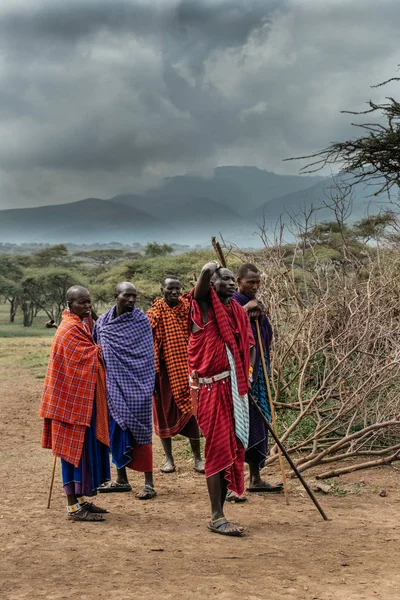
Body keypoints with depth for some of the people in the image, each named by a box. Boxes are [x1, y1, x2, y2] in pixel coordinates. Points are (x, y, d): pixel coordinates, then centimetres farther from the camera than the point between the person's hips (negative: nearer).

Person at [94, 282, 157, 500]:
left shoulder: (141, 321, -7)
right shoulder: (102, 321, 5)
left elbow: (147, 357, -8)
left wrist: (148, 386, -13)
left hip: (135, 386, -4)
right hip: (112, 386, 5)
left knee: (139, 432, -3)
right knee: (116, 431, 10)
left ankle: (149, 483, 2)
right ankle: (121, 479, 23)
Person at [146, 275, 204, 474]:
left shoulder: (188, 307, 2)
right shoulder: (154, 313, -3)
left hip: (187, 369, 1)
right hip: (165, 370, -1)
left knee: (191, 411, 2)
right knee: (165, 412, 6)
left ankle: (197, 458, 10)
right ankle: (168, 459, 16)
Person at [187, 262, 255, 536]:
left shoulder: (239, 311, 14)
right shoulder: (204, 304, -1)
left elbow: (249, 345, 16)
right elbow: (202, 285, -21)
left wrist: (248, 373, 5)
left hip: (235, 387, 6)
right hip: (212, 387, -6)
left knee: (232, 448, 7)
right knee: (218, 449, -7)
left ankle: (220, 511, 16)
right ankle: (217, 517, -4)